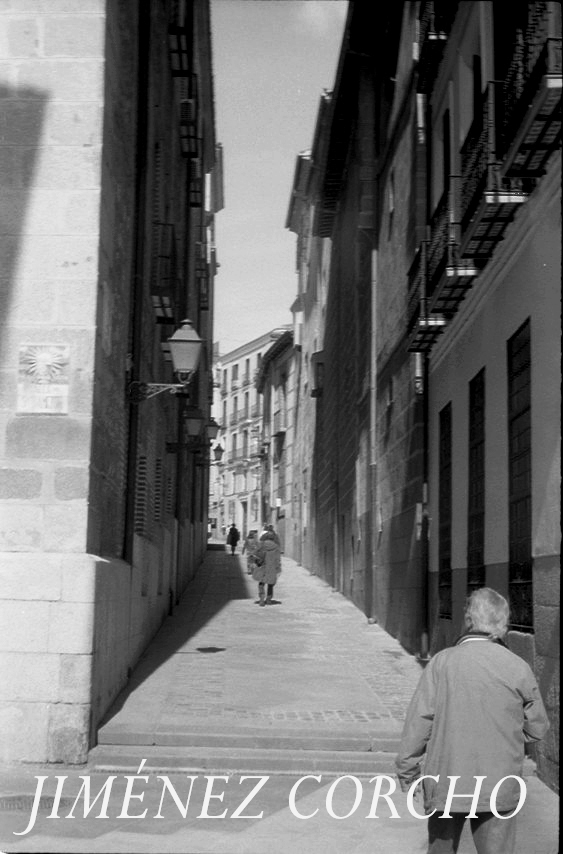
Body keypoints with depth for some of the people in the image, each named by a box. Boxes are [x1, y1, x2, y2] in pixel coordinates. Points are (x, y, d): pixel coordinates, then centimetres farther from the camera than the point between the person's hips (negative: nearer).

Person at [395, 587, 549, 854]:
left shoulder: (442, 662, -7)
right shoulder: (517, 668, -7)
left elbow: (418, 721, -7)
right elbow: (537, 728, 3)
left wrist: (406, 770, 4)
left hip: (445, 783, 1)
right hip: (499, 786, -1)